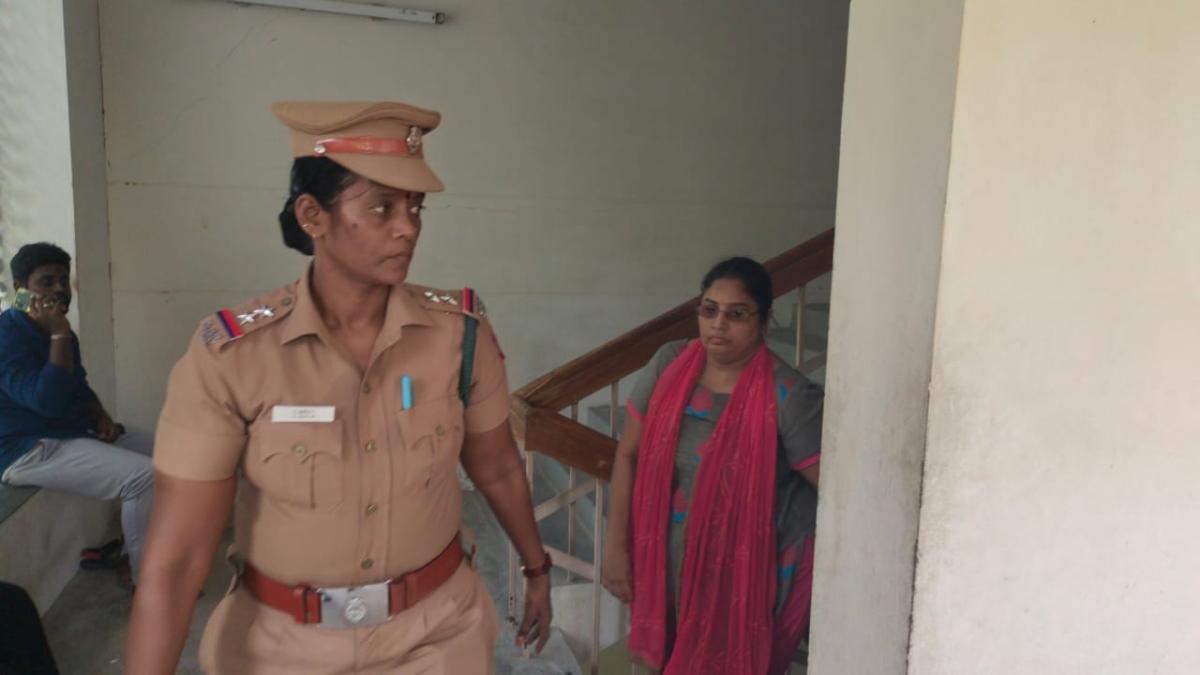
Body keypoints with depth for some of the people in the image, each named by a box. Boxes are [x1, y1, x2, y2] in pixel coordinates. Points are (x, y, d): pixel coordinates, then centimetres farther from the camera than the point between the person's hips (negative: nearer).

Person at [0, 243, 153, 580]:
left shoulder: (54, 331, 11)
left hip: (76, 435, 10)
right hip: (31, 449, -10)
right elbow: (49, 401, -29)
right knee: (144, 476, -26)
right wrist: (59, 335, -25)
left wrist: (101, 416, 2)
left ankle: (131, 547, 15)